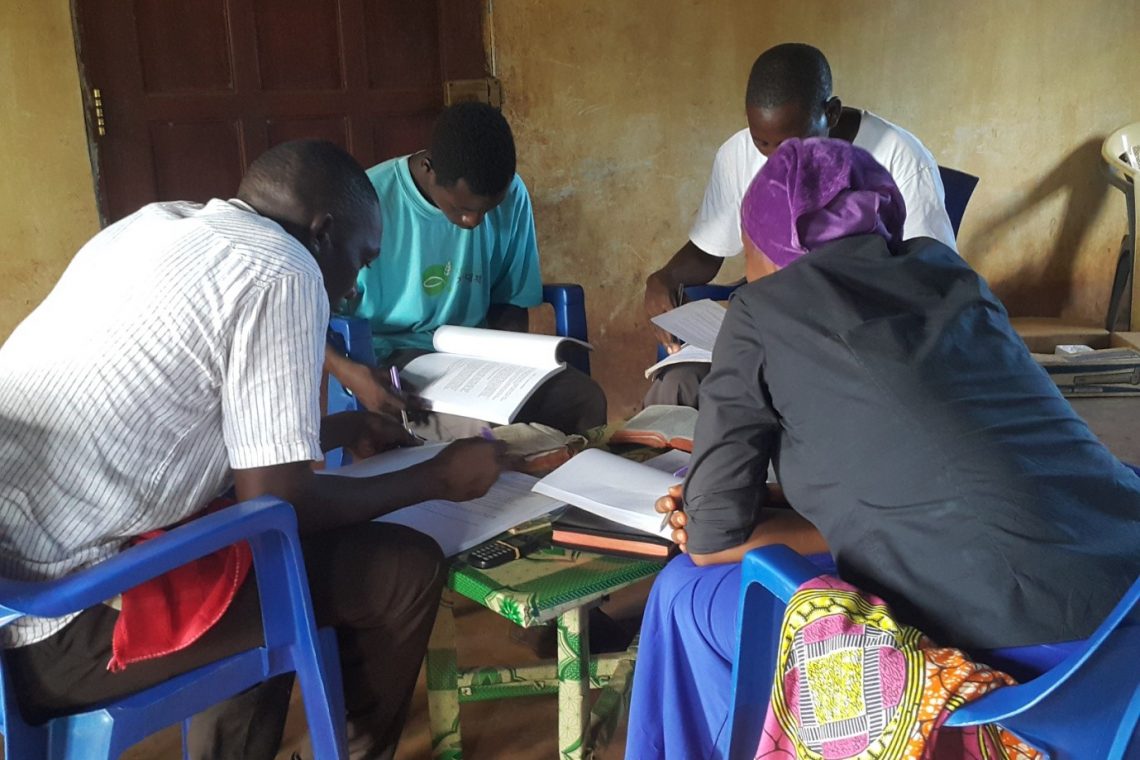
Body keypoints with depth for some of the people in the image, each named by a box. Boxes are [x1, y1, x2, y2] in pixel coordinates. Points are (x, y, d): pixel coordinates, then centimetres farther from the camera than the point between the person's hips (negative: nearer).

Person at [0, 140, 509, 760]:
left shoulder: (153, 225, 13)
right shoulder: (282, 272, -13)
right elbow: (277, 503, -12)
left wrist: (347, 429, 31)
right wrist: (435, 479, 1)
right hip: (54, 625, -9)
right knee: (407, 570, -1)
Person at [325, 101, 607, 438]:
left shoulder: (511, 196, -5)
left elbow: (510, 299, 8)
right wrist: (346, 370, -30)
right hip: (391, 357, -4)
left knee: (586, 399, -19)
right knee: (481, 428, -34)